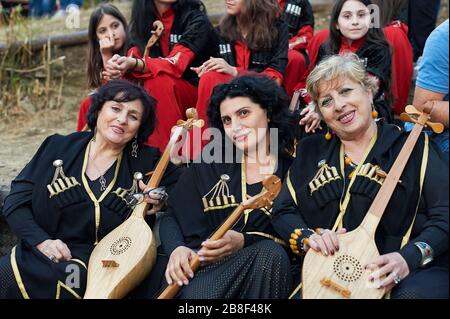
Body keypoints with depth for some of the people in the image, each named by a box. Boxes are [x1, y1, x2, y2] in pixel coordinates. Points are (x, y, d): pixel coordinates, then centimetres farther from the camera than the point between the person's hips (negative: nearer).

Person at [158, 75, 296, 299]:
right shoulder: (210, 162, 11)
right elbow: (172, 217, 8)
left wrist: (244, 241, -20)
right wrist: (177, 249, -14)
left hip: (270, 268, 1)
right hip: (207, 266, -1)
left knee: (270, 253, -35)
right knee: (193, 293, -37)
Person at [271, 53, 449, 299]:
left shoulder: (412, 147, 5)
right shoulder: (311, 152, 18)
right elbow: (283, 212, 16)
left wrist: (409, 258, -20)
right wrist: (308, 238, -6)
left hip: (409, 272, -3)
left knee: (416, 293, -37)